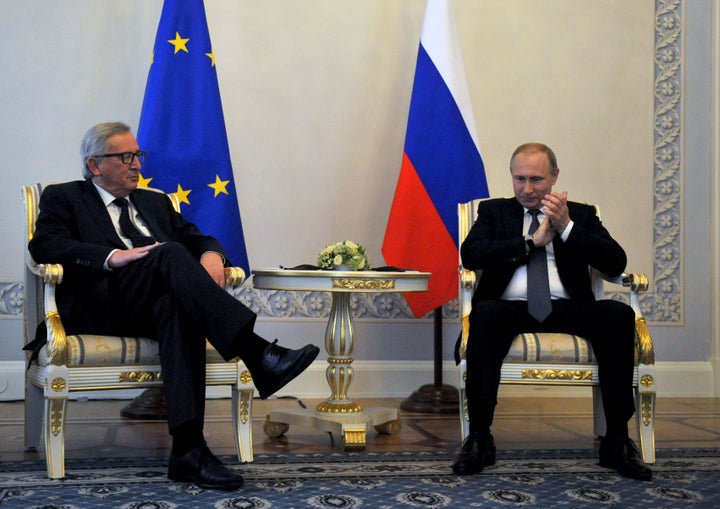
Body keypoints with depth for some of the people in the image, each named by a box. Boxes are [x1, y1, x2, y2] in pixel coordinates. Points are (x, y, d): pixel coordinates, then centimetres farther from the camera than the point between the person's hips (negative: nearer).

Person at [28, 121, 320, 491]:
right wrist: (113, 256, -18)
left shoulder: (155, 203, 31)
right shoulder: (63, 197, 16)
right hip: (98, 305, -4)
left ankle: (188, 449, -45)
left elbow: (198, 238, 23)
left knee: (178, 308, -35)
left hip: (154, 307, 4)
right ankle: (258, 355, -45)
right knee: (170, 253, -31)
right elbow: (44, 246, -3)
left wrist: (211, 254, -4)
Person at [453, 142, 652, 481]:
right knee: (483, 314, -36)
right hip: (511, 308, -1)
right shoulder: (494, 211, 19)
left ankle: (617, 440, -23)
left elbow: (616, 263, 5)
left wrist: (567, 227, -5)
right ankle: (479, 437, -30)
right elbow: (470, 255, -1)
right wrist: (532, 242, -4)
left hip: (567, 308, 1)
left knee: (618, 314, -28)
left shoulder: (580, 214, 20)